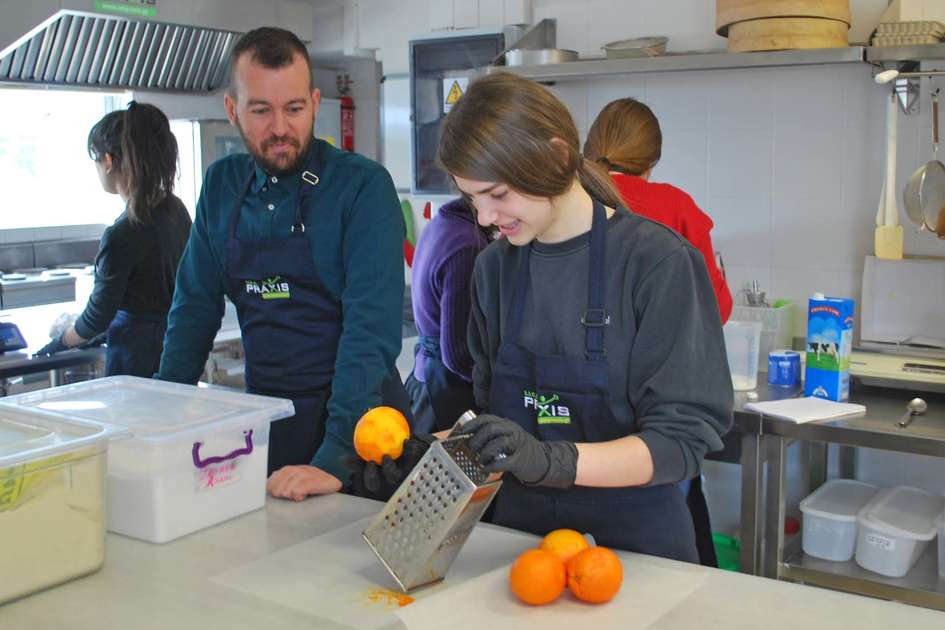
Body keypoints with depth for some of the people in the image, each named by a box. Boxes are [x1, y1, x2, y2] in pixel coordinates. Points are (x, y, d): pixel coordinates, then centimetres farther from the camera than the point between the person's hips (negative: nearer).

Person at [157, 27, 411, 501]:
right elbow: (195, 307, 9)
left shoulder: (363, 186, -14)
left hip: (353, 425, -4)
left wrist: (334, 457, -29)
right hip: (263, 419, 4)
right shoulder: (222, 186, 3)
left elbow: (371, 326, -22)